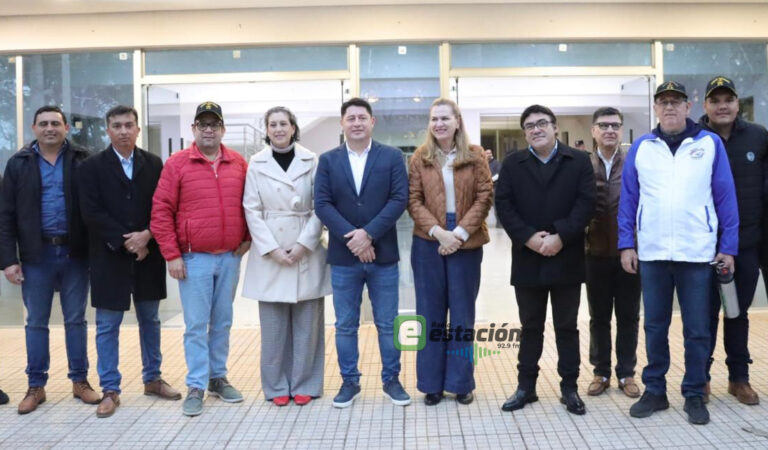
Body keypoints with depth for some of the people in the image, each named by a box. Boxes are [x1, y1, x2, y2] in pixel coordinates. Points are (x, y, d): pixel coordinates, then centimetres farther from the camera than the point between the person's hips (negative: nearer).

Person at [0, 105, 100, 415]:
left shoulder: (83, 160, 1)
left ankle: (80, 381, 20)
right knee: (36, 322, 9)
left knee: (76, 320, 9)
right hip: (36, 255, 1)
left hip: (75, 253, -1)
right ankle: (36, 386, 20)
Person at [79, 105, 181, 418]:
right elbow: (92, 212, -8)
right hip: (109, 257, -2)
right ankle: (110, 390, 13)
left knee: (150, 320, 13)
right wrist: (126, 242, -14)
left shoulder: (154, 164, 6)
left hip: (148, 255, 3)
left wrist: (146, 236, -14)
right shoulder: (93, 166, 0)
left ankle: (152, 379, 27)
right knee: (107, 326, 3)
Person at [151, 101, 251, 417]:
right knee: (196, 325, 1)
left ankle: (218, 377, 26)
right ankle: (196, 386, 10)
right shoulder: (177, 163, -3)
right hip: (194, 259, -3)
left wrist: (247, 238, 6)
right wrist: (171, 255, -8)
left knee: (222, 322, 12)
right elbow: (161, 211, -5)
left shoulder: (239, 164, 5)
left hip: (230, 257, 3)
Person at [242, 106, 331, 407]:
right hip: (269, 252, 1)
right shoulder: (256, 164, 4)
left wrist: (304, 244, -10)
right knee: (273, 324, 5)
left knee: (307, 322, 4)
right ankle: (276, 386, 17)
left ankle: (304, 384, 16)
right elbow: (251, 210, 1)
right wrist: (272, 249, -9)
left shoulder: (312, 161, 2)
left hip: (307, 251, 0)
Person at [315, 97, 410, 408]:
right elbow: (322, 204, -4)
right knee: (345, 325, 9)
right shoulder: (328, 160, 5)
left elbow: (399, 199, -7)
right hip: (343, 256, 1)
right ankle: (349, 382, 22)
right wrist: (352, 238, -15)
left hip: (383, 255, -1)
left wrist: (368, 233, -16)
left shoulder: (392, 157, 2)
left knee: (387, 324, 8)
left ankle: (391, 380, 22)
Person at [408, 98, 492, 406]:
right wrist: (437, 231, -15)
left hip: (466, 243, 0)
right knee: (430, 313, 7)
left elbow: (484, 197, -3)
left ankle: (461, 382, 21)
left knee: (462, 314, 8)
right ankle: (432, 383, 19)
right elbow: (413, 201, -1)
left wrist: (461, 232, -13)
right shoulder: (419, 158, 4)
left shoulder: (476, 156, 2)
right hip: (428, 243, 1)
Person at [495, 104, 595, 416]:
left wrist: (560, 237, -17)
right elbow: (503, 205, -3)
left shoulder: (579, 161, 3)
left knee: (567, 327, 9)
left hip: (566, 259, -1)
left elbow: (585, 203, -6)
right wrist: (528, 238, -15)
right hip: (527, 260, 1)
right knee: (530, 327, 11)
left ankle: (570, 388, 20)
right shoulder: (512, 164, 7)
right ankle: (526, 386, 21)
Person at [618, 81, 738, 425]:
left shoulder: (710, 144, 1)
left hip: (697, 253, -1)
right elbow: (628, 199, 6)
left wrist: (728, 247, -1)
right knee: (654, 327, 11)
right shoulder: (641, 147, 5)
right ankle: (654, 391, 23)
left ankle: (694, 395, 22)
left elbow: (725, 198, 1)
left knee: (697, 330, 8)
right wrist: (626, 244, 1)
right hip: (652, 253, 1)